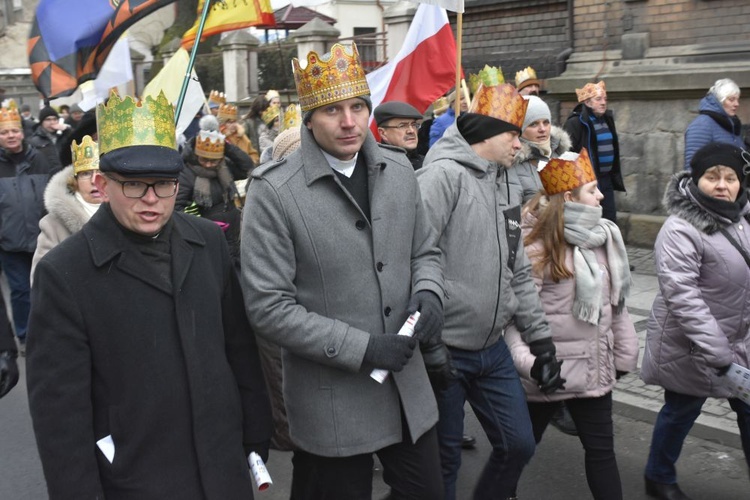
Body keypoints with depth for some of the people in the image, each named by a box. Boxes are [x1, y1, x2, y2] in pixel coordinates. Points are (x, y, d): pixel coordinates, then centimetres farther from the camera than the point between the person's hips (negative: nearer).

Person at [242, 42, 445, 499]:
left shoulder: (399, 170, 2)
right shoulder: (274, 191, -15)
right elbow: (269, 307, -16)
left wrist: (428, 293, -9)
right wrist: (361, 348, -19)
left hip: (409, 388, 5)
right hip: (332, 402, -5)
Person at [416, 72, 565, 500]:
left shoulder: (502, 185, 13)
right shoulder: (443, 175, -15)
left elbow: (519, 272, 17)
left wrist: (541, 338, 14)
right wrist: (430, 344, -21)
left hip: (493, 350, 8)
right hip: (448, 351, -8)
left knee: (519, 445, 14)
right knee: (443, 461, 8)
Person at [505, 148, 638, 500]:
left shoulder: (603, 237, 4)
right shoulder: (537, 246, -18)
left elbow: (616, 301, 11)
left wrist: (624, 352, 11)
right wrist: (525, 359, -27)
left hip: (595, 366, 6)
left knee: (601, 448, 13)